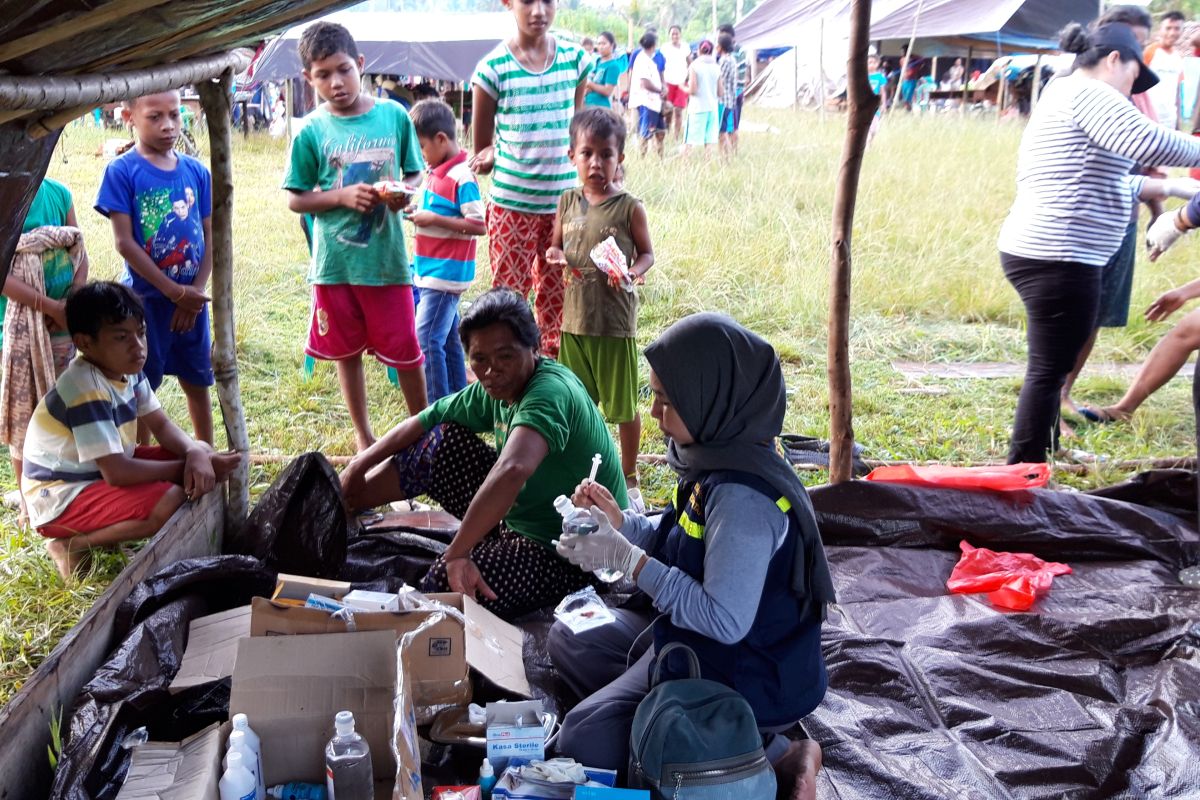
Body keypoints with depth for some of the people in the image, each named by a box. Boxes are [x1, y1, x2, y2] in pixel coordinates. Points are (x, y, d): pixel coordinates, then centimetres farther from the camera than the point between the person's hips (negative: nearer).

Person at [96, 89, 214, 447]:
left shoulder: (196, 171, 2)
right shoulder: (122, 171, -9)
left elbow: (210, 236, 5)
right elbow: (125, 243, -12)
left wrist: (196, 292, -7)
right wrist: (174, 292, -14)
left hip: (192, 299, 4)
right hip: (145, 299, -4)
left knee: (197, 381, 15)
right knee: (141, 387, 6)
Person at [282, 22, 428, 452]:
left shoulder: (394, 115, -3)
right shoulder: (312, 131, -4)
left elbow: (415, 173, 7)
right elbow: (296, 199, 0)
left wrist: (404, 192, -15)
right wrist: (344, 196, -15)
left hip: (387, 255, -1)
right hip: (335, 260, 1)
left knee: (405, 350, 7)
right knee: (348, 351, 14)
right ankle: (363, 435, 30)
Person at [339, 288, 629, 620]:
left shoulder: (550, 392, -30)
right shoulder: (494, 391, -3)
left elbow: (513, 470, -48)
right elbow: (422, 424, 10)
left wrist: (457, 553, -46)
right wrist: (358, 467, 8)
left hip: (570, 559, -8)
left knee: (447, 581, -31)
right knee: (441, 441, 5)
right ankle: (339, 506, 21)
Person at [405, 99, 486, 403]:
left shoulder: (462, 178, -17)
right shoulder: (436, 172, 12)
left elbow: (479, 225, -21)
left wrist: (433, 219, -20)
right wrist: (418, 210, 5)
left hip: (445, 272, -9)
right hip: (430, 270, 10)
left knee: (427, 339, -10)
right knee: (447, 338, 15)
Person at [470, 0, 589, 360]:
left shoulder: (575, 59, 2)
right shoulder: (493, 68, -7)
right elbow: (481, 149, 2)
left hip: (563, 200, 3)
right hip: (512, 204, -3)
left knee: (557, 296, 12)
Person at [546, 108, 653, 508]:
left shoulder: (629, 208, -7)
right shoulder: (568, 202, 4)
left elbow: (646, 253, 1)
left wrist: (634, 272, -20)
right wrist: (556, 256, -9)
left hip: (615, 323, -4)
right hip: (574, 319, 4)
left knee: (624, 405, 7)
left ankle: (629, 476, 24)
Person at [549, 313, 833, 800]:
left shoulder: (742, 494, -30)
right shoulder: (716, 460, -1)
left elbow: (724, 620, -30)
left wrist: (626, 559, -26)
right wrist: (620, 522, -2)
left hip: (741, 671, -10)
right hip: (688, 634, 10)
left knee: (582, 742, -10)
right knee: (568, 639, 19)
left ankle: (770, 756, -5)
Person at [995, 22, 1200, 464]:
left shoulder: (1062, 96, 25)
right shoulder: (1087, 93, -7)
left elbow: (1096, 182, 30)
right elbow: (1149, 142, -18)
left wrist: (1163, 187, 29)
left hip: (1036, 252, 11)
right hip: (1058, 259, -11)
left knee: (1050, 367, 19)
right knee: (1049, 371, -6)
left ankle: (1044, 455, 30)